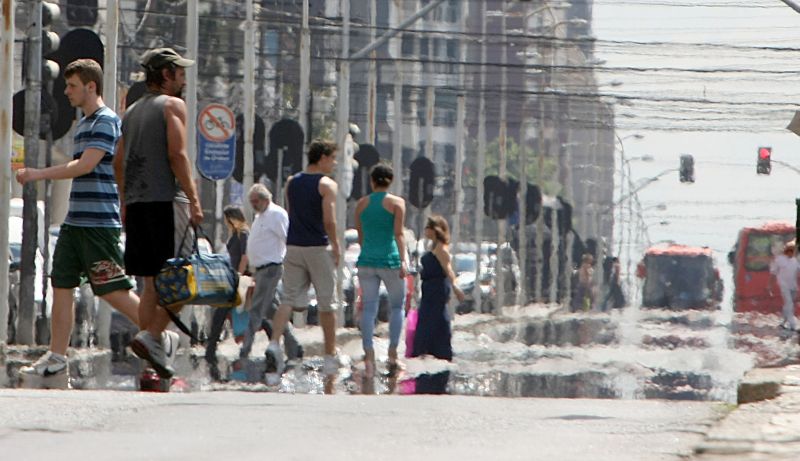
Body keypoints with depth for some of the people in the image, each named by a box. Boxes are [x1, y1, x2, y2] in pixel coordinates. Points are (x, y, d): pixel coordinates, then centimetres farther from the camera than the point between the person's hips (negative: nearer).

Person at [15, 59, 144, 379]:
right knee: (61, 284, 4)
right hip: (75, 221, 10)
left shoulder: (106, 121, -11)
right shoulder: (83, 123, 19)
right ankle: (56, 358, 5)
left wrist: (39, 174, -17)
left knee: (114, 291, -8)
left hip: (99, 221, -10)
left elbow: (86, 165, -19)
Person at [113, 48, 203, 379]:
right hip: (166, 200, -8)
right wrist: (194, 201, -13)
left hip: (136, 203, 8)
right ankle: (151, 337, -21)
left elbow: (119, 162, 20)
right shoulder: (172, 105, -2)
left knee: (151, 283, 8)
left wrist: (125, 204, 26)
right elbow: (177, 154, -13)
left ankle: (154, 357, 5)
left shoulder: (132, 112, 20)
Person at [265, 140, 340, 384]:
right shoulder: (327, 185, -6)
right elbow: (329, 220, -15)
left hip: (293, 246, 4)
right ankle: (330, 358, 12)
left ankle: (274, 343, -23)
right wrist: (336, 246, -3)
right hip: (318, 248, -4)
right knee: (327, 302, 6)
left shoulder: (291, 183, 11)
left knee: (289, 299, 1)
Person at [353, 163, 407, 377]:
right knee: (397, 305, 12)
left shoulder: (361, 204, 7)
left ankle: (368, 353, -8)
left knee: (369, 308, 3)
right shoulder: (397, 203, -3)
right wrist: (403, 260, -15)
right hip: (390, 260, -3)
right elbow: (399, 233, -12)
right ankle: (392, 352, 5)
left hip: (367, 261, 3)